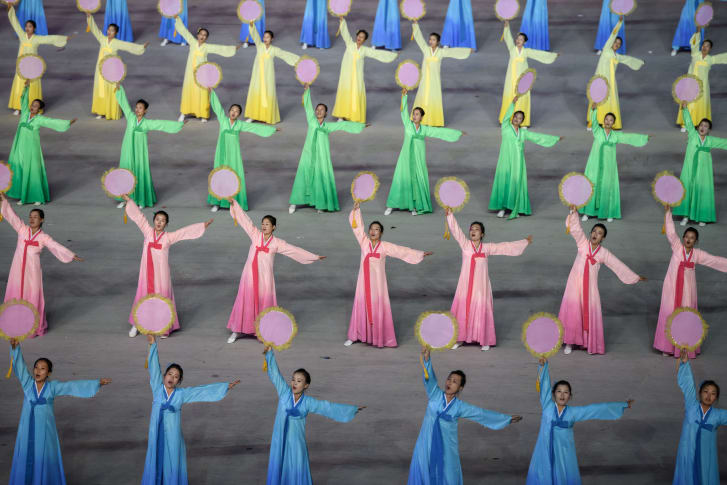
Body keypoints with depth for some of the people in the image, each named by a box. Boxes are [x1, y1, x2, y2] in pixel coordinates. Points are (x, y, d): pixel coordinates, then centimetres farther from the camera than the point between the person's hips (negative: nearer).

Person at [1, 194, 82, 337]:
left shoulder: (43, 237, -3)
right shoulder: (22, 229, 2)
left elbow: (57, 247, -10)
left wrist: (71, 255, -19)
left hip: (32, 271, -2)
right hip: (18, 269, 2)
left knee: (33, 297, 3)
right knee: (15, 295, 10)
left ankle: (35, 327, 16)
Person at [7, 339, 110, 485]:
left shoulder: (53, 386, -2)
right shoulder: (27, 383, 0)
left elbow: (74, 386, -6)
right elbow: (19, 365, -9)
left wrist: (97, 383, -12)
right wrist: (15, 347, -25)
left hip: (45, 430, -1)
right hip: (27, 429, 1)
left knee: (45, 460, 5)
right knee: (25, 459, 6)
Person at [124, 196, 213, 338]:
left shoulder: (169, 237, 1)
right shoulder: (148, 232, 4)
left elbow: (186, 231, 1)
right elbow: (139, 216, 6)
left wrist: (203, 225, 1)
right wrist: (129, 200, 9)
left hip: (161, 273, -1)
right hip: (147, 271, 1)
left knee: (162, 297, 3)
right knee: (143, 296, 9)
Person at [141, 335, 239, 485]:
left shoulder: (182, 394, 1)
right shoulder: (158, 389, 0)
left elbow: (204, 391, 1)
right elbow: (154, 367, -3)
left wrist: (226, 386, -1)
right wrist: (153, 345, -8)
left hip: (173, 436, 0)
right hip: (157, 435, 0)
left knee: (172, 465, 6)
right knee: (156, 464, 8)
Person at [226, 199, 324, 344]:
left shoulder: (277, 243, 4)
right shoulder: (255, 235, 6)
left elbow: (295, 250, 8)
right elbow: (244, 219, 7)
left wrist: (314, 257, 8)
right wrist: (234, 203, 4)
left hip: (265, 277, -1)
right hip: (250, 275, 1)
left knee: (265, 303, 3)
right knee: (245, 301, 6)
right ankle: (236, 331, 17)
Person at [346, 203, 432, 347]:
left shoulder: (385, 246, 0)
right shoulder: (364, 242, 4)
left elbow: (403, 251, 0)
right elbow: (357, 226, 3)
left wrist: (421, 254, -2)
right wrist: (356, 210, -5)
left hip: (377, 282, -2)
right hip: (364, 281, 2)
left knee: (379, 308, 0)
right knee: (361, 307, 7)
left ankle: (381, 338, 6)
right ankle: (354, 336, 17)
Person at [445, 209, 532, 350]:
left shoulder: (487, 247, 5)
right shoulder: (465, 244, 1)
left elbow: (505, 247, 10)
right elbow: (456, 231, -10)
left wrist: (525, 242, 13)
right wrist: (450, 215, -23)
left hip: (481, 285, 0)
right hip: (465, 285, 0)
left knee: (482, 311, 4)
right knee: (463, 310, 2)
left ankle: (484, 341, 16)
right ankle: (460, 339, 16)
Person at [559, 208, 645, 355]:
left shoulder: (604, 253, 3)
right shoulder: (582, 243, 0)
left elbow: (619, 266, 9)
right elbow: (575, 228, -10)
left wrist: (635, 277, 13)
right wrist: (574, 212, -24)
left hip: (590, 287, 1)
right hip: (575, 284, -1)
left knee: (591, 314, 2)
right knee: (572, 312, 0)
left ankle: (592, 344, 15)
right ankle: (569, 343, 11)